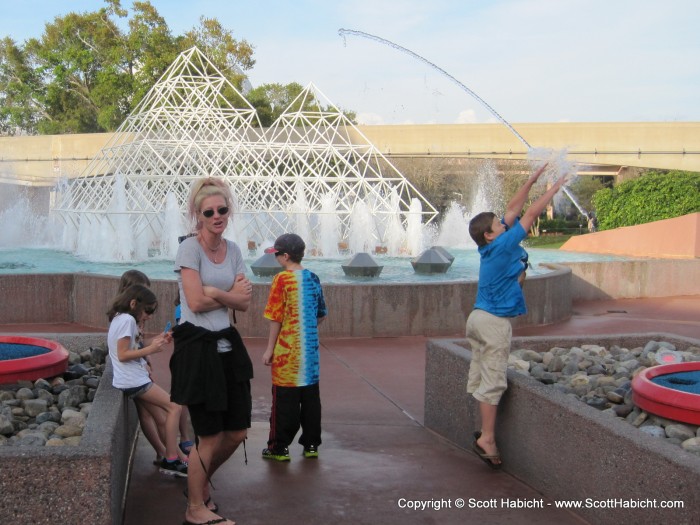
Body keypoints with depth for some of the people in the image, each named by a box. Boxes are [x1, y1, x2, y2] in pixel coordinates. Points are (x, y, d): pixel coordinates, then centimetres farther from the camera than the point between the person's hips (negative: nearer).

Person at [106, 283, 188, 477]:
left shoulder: (120, 319, 15)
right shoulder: (127, 319, -15)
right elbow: (123, 355, -19)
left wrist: (154, 342, 9)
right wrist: (150, 349, -18)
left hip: (134, 380, 10)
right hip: (134, 380, -10)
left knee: (162, 419, 8)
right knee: (174, 408, -6)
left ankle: (170, 459, 8)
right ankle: (171, 460, -5)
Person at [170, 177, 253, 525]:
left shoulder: (233, 249, 9)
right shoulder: (190, 247, -11)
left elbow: (244, 303, 2)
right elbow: (196, 302, -19)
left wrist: (216, 292, -15)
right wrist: (231, 294, -6)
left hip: (226, 343, 7)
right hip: (197, 344, -7)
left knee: (237, 431, 12)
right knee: (210, 435, 3)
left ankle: (200, 481, 38)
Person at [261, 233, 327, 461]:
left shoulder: (282, 279, -12)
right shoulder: (313, 278, 7)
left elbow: (276, 318, -12)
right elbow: (321, 315, 13)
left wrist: (269, 349, -6)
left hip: (287, 350, -6)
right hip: (310, 349, 6)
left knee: (284, 399, 1)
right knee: (310, 396, 11)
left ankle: (279, 448, 7)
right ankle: (311, 444, 18)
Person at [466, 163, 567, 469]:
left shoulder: (491, 248, 8)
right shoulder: (503, 245, -14)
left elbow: (514, 210, 14)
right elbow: (531, 214, -11)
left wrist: (531, 181, 15)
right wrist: (555, 188, -1)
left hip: (479, 316, 9)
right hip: (495, 321, -9)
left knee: (480, 377, 9)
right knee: (493, 380, -5)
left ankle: (484, 433, 16)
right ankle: (486, 438, -2)